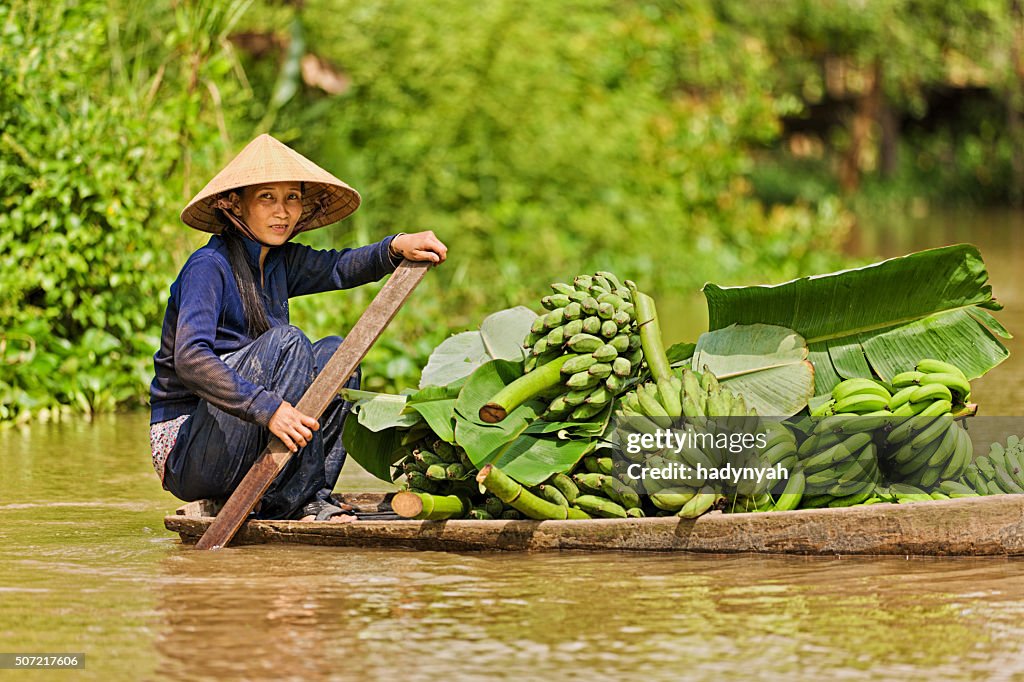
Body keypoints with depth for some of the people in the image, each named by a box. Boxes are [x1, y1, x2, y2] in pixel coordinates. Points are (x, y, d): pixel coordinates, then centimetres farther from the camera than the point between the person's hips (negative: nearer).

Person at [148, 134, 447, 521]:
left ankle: (311, 492, -10)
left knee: (334, 353, -2)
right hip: (186, 458, -8)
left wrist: (397, 247, -19)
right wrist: (266, 408, -38)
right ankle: (290, 501, -21)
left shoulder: (281, 262, 9)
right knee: (285, 343, -23)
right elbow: (190, 359, -29)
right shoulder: (209, 267, -17)